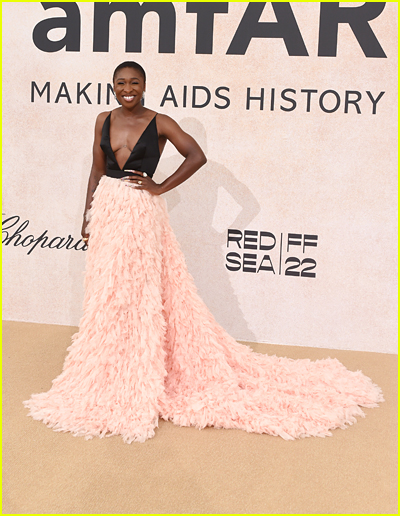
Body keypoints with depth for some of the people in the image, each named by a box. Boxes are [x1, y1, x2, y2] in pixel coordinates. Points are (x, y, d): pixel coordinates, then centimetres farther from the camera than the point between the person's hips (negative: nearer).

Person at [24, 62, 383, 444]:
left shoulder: (159, 123, -4)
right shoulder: (104, 121, 8)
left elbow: (196, 156, -8)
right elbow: (97, 171, 12)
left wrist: (159, 187, -11)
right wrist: (88, 215, 9)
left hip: (141, 214, -5)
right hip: (106, 211, 5)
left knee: (138, 291, -1)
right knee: (106, 293, 10)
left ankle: (137, 379, 12)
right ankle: (109, 372, 25)